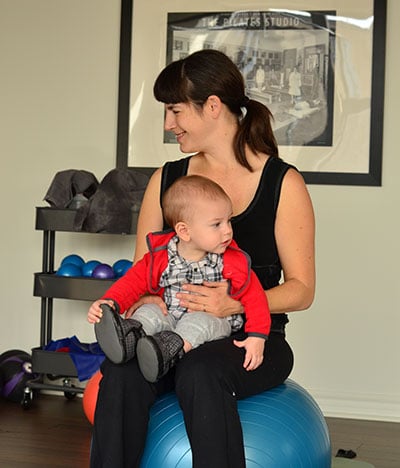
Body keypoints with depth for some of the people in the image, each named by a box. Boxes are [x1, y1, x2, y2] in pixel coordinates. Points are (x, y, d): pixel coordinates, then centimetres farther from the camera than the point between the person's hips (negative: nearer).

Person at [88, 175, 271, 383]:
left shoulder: (232, 262, -5)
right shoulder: (160, 257, -3)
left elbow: (253, 296, -5)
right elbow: (134, 282, -1)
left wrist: (256, 337, -16)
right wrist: (110, 302, -20)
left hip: (213, 322, -3)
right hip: (171, 318, 3)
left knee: (199, 322, -32)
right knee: (149, 311, -21)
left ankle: (169, 350, -55)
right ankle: (128, 336, -49)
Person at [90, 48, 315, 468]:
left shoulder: (283, 183, -2)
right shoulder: (166, 180, 12)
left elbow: (301, 289, -4)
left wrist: (235, 305, -22)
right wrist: (142, 300, -11)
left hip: (253, 339, -3)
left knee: (200, 372, -36)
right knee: (121, 372, -30)